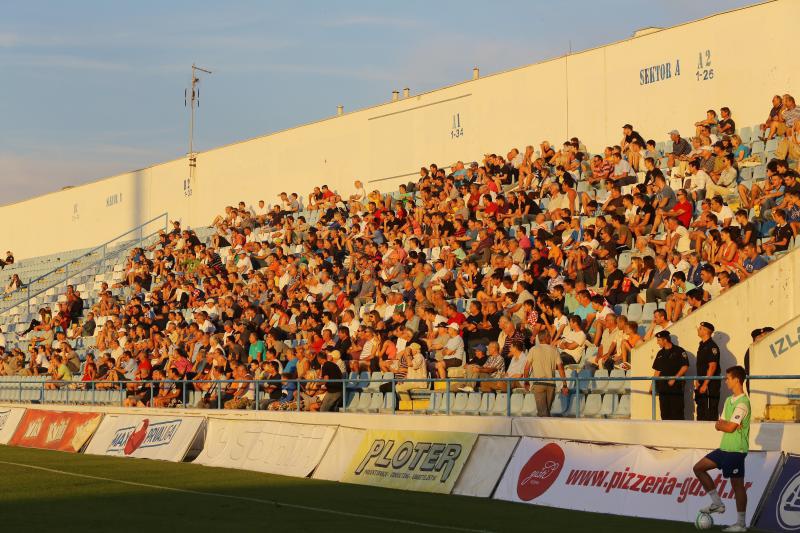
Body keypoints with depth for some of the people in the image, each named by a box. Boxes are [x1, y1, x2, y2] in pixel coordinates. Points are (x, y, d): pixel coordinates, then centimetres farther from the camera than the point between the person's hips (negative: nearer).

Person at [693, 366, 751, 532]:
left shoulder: (742, 403, -17)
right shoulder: (729, 400, 13)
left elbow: (730, 428, -21)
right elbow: (719, 425, 11)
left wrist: (722, 424, -1)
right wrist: (726, 424, -10)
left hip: (736, 450, -9)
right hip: (724, 448, 9)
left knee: (737, 484, -2)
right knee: (698, 468, 9)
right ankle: (717, 504, 15)